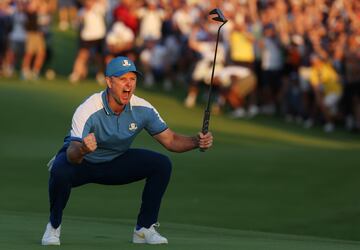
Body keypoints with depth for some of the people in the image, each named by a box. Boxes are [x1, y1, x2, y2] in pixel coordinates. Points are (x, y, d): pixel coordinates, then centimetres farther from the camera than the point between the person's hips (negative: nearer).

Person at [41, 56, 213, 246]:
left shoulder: (143, 109, -17)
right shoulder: (87, 110, -32)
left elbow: (170, 140, -10)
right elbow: (72, 155, -40)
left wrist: (196, 142, -30)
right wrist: (82, 150, -66)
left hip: (115, 163, 5)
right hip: (82, 162, -5)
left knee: (162, 164, -14)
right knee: (60, 171, -38)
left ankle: (144, 229, -5)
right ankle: (54, 226, -10)